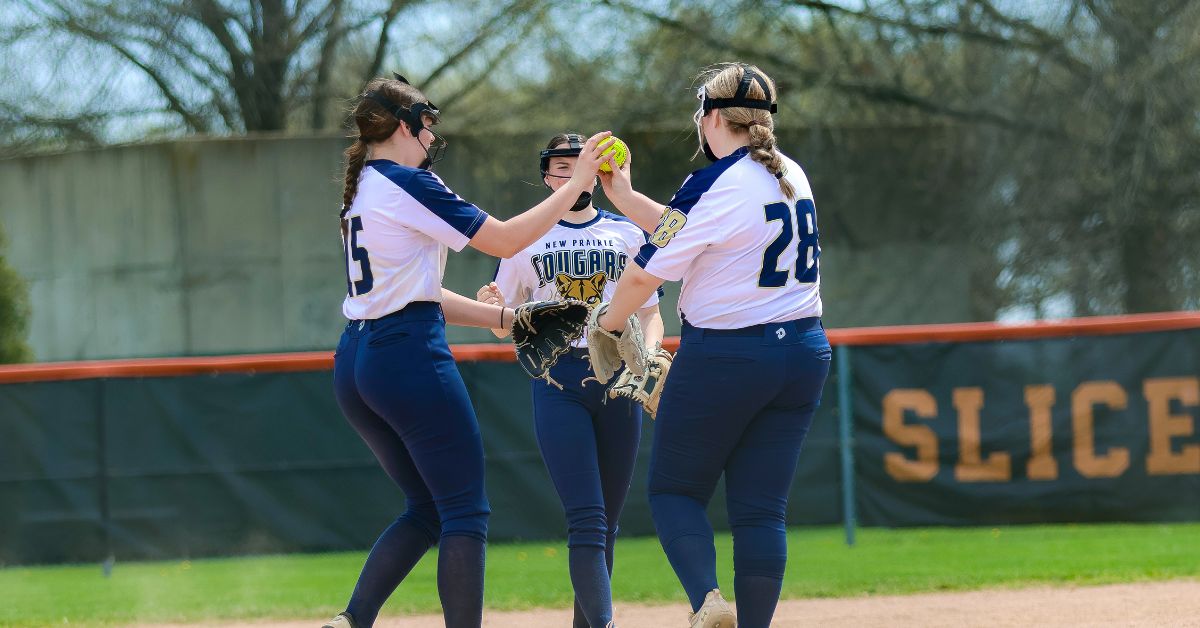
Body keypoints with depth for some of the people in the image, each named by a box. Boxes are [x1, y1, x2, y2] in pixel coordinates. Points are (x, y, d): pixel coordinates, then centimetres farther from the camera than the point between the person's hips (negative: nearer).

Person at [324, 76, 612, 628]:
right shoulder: (407, 185, -9)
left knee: (427, 509, 16)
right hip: (410, 357, -9)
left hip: (354, 364, 9)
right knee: (465, 511, -4)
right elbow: (506, 240, -10)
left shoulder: (362, 190, 19)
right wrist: (577, 183, -1)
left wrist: (505, 317, 20)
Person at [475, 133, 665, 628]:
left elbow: (650, 314, 11)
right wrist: (491, 306, -14)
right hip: (558, 382, -2)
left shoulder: (627, 234, 11)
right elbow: (504, 326, 9)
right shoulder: (525, 239, 8)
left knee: (606, 523, 7)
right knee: (586, 519, -14)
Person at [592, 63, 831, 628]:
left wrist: (608, 321, 7)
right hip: (803, 357, 6)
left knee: (673, 490, 6)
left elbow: (646, 272, -10)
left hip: (723, 358, -6)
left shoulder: (714, 186, -14)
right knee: (761, 508, 7)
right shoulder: (792, 176, 10)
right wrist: (625, 198, 21)